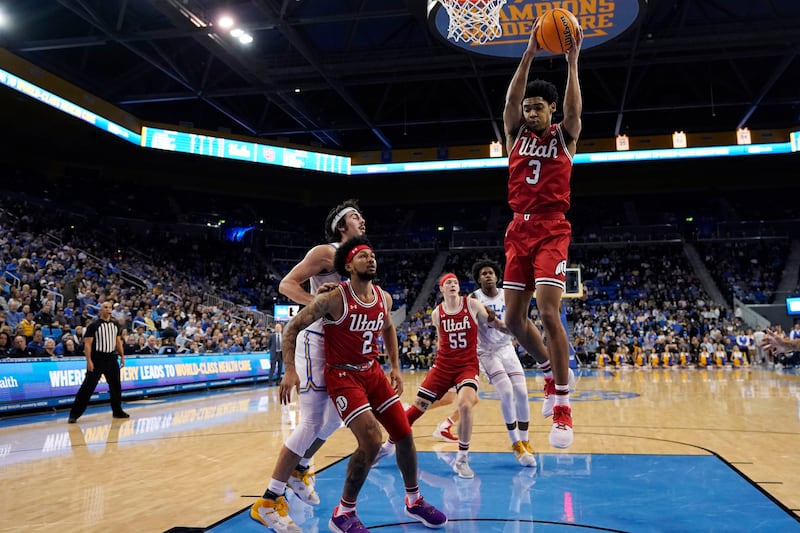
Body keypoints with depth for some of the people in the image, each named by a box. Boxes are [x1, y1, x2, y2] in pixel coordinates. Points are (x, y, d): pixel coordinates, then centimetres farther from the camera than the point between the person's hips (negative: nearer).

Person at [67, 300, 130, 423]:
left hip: (111, 359, 6)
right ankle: (74, 414, -2)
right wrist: (89, 361, -18)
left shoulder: (115, 324, 9)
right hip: (97, 359, -6)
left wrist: (122, 356, 12)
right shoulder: (94, 325, -9)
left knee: (116, 386, 13)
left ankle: (117, 411, 27)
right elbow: (87, 344, -12)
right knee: (87, 387, -7)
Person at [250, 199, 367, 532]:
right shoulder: (326, 252, -10)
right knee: (312, 422, -11)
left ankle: (299, 470, 40)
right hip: (317, 341, -9)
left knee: (334, 417, 17)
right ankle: (268, 502, -3)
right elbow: (286, 285, -17)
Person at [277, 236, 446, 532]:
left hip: (373, 372, 7)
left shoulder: (384, 298, 0)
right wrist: (290, 370, -20)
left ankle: (414, 501, 29)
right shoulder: (335, 299, -19)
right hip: (343, 376, -7)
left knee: (404, 434, 7)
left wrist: (395, 367, 16)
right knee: (371, 441, -20)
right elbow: (292, 327, -13)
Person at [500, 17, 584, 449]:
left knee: (548, 312, -17)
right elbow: (511, 101, -5)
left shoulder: (564, 135, 6)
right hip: (518, 229, 4)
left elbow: (574, 110, -15)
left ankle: (562, 406, -8)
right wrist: (528, 55, -14)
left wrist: (572, 62, -22)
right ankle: (553, 371, 29)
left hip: (552, 230, -4)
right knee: (514, 318, 3)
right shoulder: (516, 133, 12)